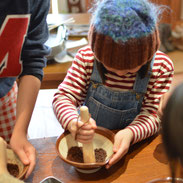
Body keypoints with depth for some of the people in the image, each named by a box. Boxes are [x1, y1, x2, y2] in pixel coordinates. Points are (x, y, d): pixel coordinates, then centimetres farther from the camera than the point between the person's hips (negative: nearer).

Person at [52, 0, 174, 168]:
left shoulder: (162, 66, -12)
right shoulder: (86, 57, -12)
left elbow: (153, 113, -11)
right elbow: (63, 97, -10)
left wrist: (130, 133, -33)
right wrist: (74, 123, -33)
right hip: (88, 141, 1)